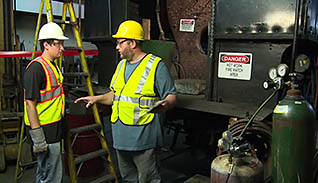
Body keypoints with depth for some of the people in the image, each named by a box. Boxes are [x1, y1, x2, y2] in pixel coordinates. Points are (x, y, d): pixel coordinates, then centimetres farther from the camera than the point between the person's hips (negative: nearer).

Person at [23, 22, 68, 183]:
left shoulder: (53, 66, 13)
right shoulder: (36, 67, -17)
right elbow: (30, 103, -21)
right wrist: (37, 137, -22)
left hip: (53, 128, 10)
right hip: (43, 130, -10)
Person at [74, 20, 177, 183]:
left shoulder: (156, 66, -10)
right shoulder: (122, 65, 14)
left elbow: (172, 96, -12)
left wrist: (164, 105, -33)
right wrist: (97, 99, 11)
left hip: (144, 139, -7)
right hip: (121, 138, 8)